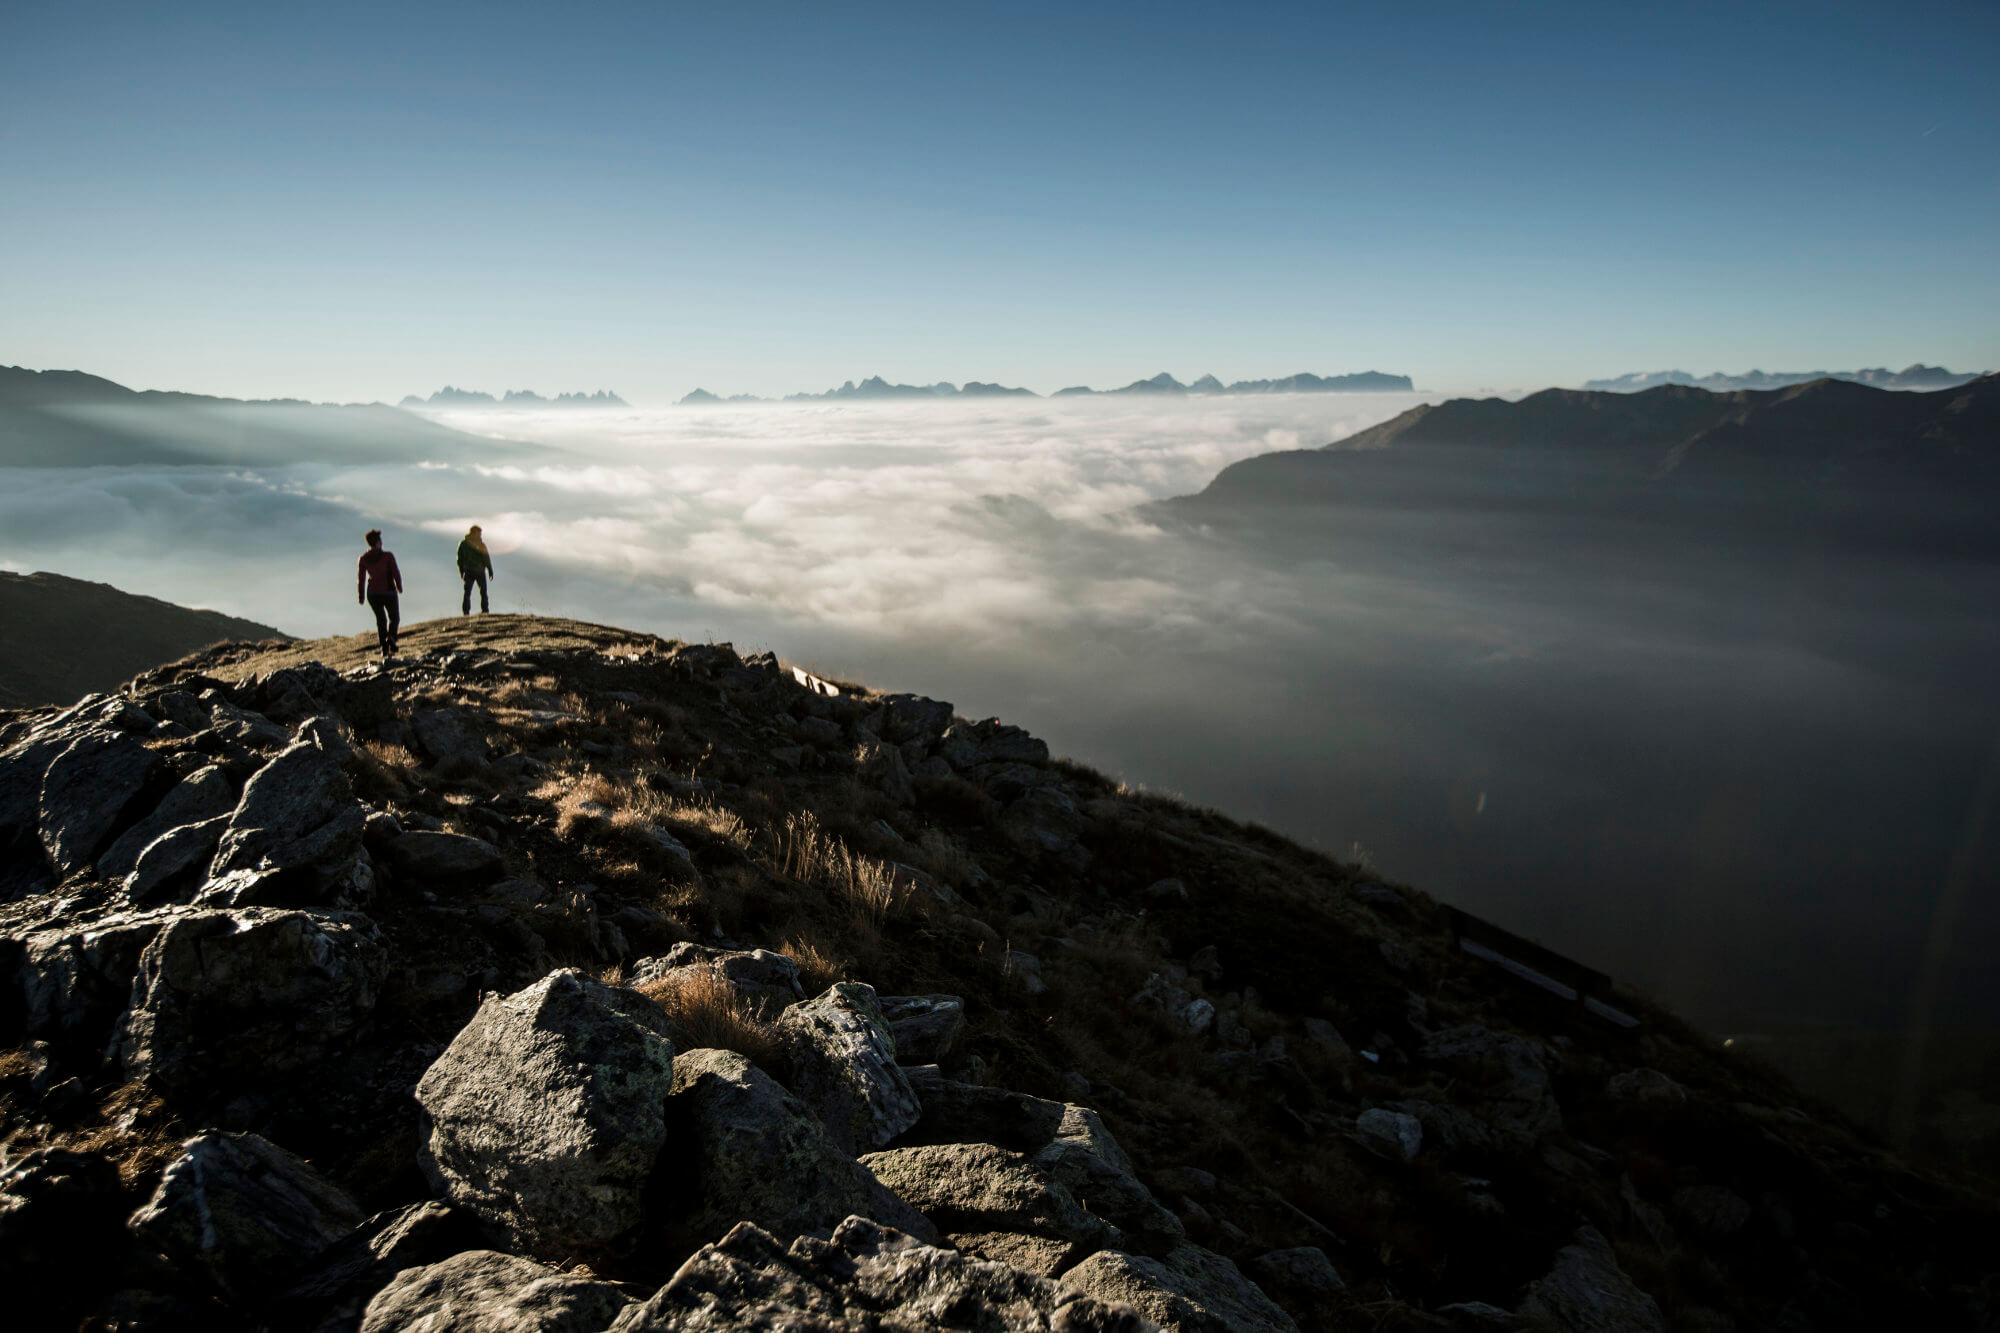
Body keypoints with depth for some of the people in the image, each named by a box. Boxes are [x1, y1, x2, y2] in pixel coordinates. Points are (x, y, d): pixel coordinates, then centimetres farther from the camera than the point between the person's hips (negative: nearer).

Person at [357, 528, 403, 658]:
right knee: (394, 618, 16)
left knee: (380, 619, 20)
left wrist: (361, 596, 12)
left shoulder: (363, 559, -3)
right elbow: (396, 573, -11)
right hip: (388, 592, -3)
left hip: (372, 594, 3)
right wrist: (399, 587, 8)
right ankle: (391, 638, -11)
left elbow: (360, 579, 1)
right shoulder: (387, 556, -14)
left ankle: (384, 648, 13)